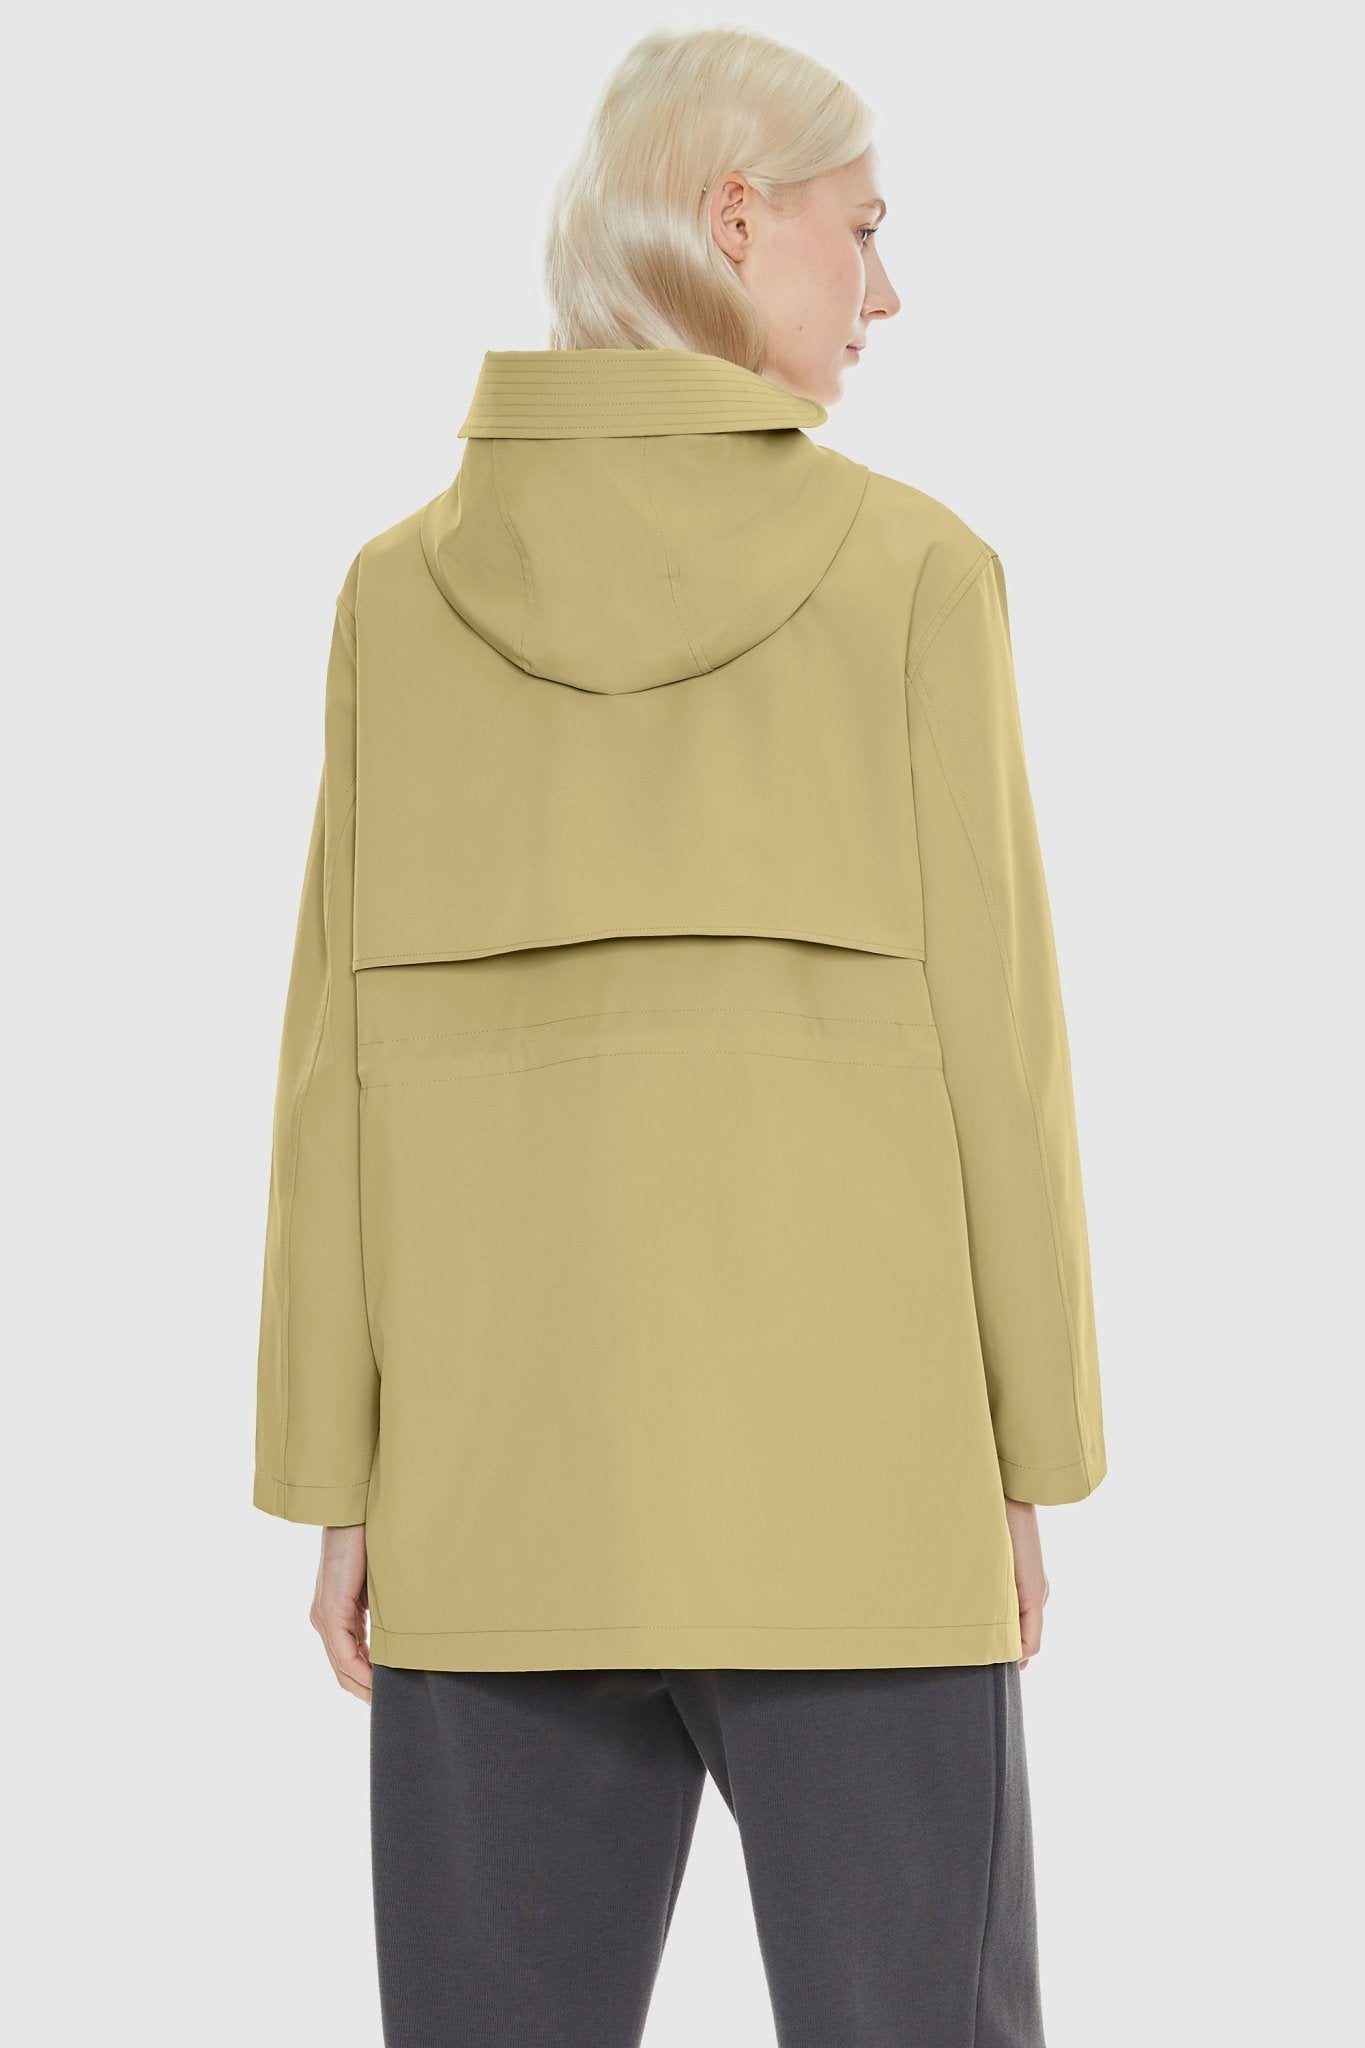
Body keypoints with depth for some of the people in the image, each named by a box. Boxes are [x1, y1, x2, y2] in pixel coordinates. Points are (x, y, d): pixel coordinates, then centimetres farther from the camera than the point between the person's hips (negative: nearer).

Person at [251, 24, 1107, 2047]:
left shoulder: (408, 589, 2)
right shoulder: (910, 570, -5)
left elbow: (347, 1055, 0)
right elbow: (987, 1033, -6)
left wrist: (339, 1486, 5)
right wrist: (1027, 1470, 2)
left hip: (506, 1468, 3)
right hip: (846, 1455, -2)